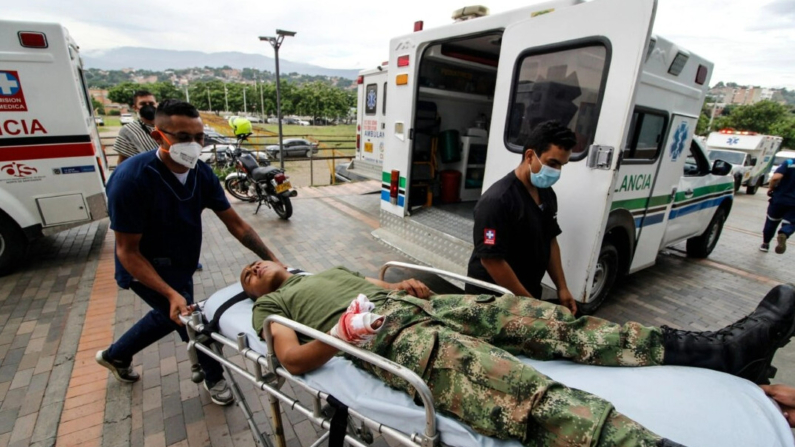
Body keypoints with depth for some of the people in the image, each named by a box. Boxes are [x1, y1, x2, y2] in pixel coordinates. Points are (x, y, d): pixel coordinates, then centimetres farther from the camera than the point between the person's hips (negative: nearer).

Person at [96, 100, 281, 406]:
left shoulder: (201, 173, -15)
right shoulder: (131, 179, -31)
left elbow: (236, 224, -12)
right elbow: (128, 252, -25)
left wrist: (274, 261, -18)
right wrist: (171, 294, -36)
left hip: (180, 265, 7)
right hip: (146, 268, -6)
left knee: (168, 315, 25)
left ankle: (115, 355, 54)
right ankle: (214, 377, 23)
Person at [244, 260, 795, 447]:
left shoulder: (325, 269, 37)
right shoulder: (270, 305, 19)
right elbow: (296, 359, 0)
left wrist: (405, 286, 7)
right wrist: (346, 331, -14)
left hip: (414, 305, 6)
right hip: (385, 335, -6)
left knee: (529, 314, -11)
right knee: (525, 391, -30)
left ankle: (721, 347, -8)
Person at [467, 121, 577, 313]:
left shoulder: (547, 195, 2)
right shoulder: (497, 200, -25)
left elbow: (550, 242, 11)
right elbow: (491, 260, -25)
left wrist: (562, 288, 6)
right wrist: (529, 302, -18)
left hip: (529, 293, 8)